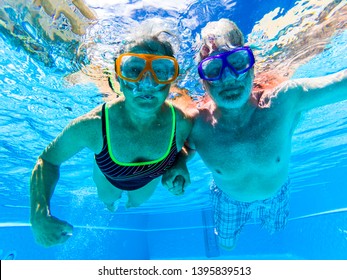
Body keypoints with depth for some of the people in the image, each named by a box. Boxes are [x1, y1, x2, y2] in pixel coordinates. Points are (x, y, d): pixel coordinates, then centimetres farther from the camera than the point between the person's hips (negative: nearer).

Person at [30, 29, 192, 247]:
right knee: (107, 200, 35)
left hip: (150, 179, 1)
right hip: (109, 177, -1)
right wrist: (40, 216, -38)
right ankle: (111, 205, 76)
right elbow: (48, 160, -27)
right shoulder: (91, 126, -44)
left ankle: (130, 206, 76)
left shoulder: (182, 123, -39)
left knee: (136, 204, 36)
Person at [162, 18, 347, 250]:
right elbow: (186, 146, -12)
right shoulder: (196, 126, -35)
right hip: (229, 200, 0)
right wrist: (179, 164, -31)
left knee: (276, 229, 35)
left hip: (276, 194, 1)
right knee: (226, 245, 29)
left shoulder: (285, 102, -37)